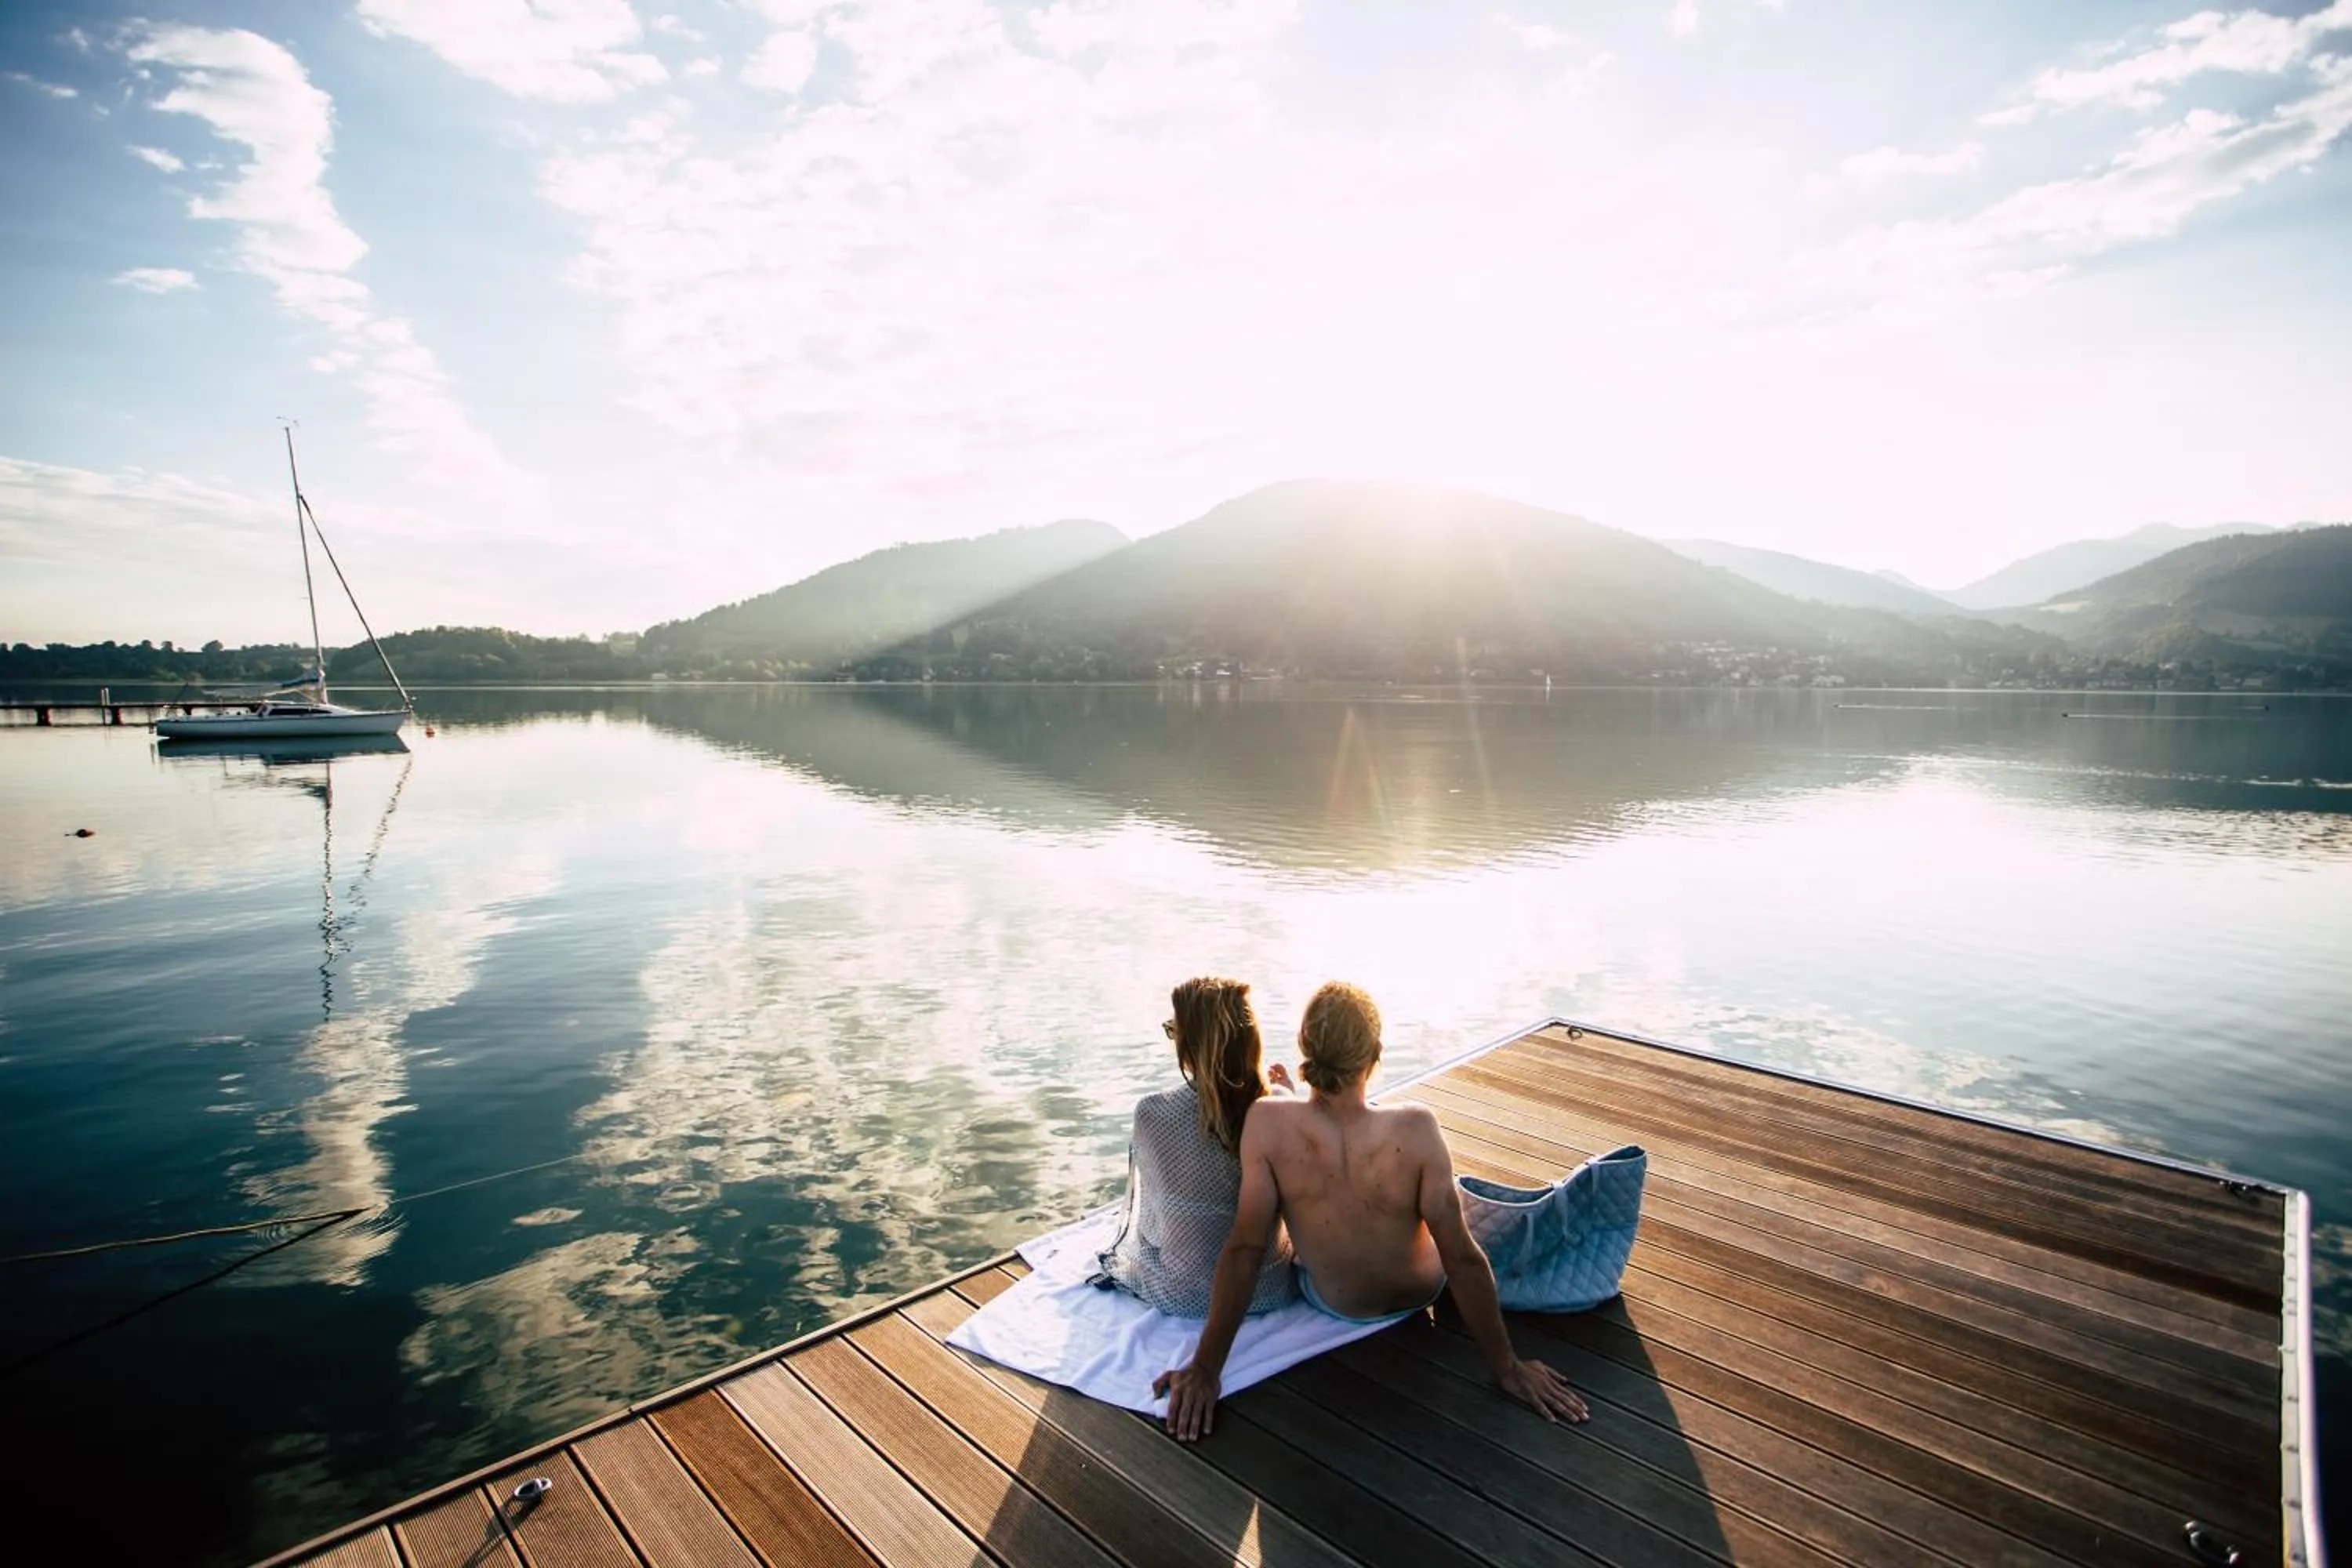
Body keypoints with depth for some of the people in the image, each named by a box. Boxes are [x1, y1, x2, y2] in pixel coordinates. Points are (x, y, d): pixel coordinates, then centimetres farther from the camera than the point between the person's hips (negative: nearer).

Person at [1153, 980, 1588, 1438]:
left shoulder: (1269, 1125, -32)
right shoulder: (1415, 1129, -34)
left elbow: (1243, 1249, -28)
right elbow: (1463, 1258, -27)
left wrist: (1205, 1369, -17)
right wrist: (1506, 1368, -13)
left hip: (1336, 1303, 0)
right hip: (1423, 1291, 0)